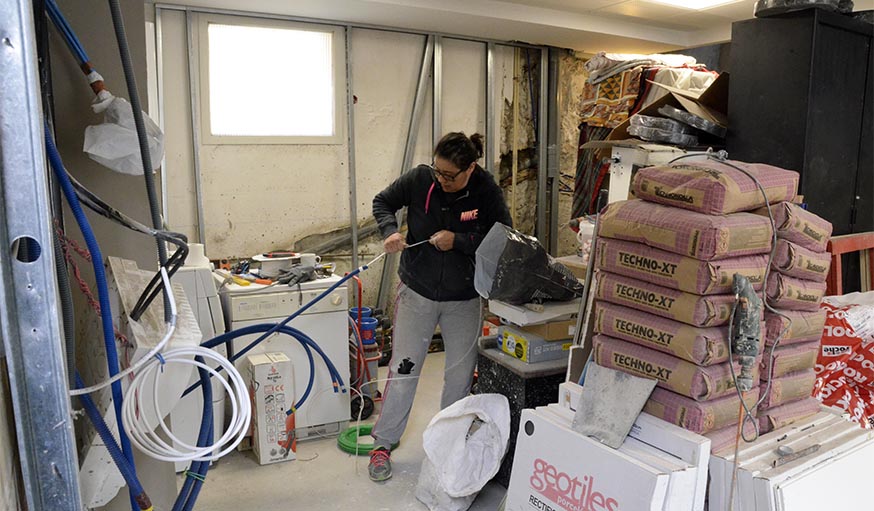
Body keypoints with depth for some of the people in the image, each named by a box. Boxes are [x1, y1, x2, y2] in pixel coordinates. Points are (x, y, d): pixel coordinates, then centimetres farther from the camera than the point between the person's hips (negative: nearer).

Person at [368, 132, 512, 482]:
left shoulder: (486, 191, -12)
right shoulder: (419, 179, -11)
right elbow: (382, 202, 3)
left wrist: (458, 241, -22)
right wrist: (390, 231, -17)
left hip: (464, 299, 1)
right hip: (417, 292, 0)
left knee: (461, 374, 10)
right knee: (403, 368, 3)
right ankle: (383, 443, 21)